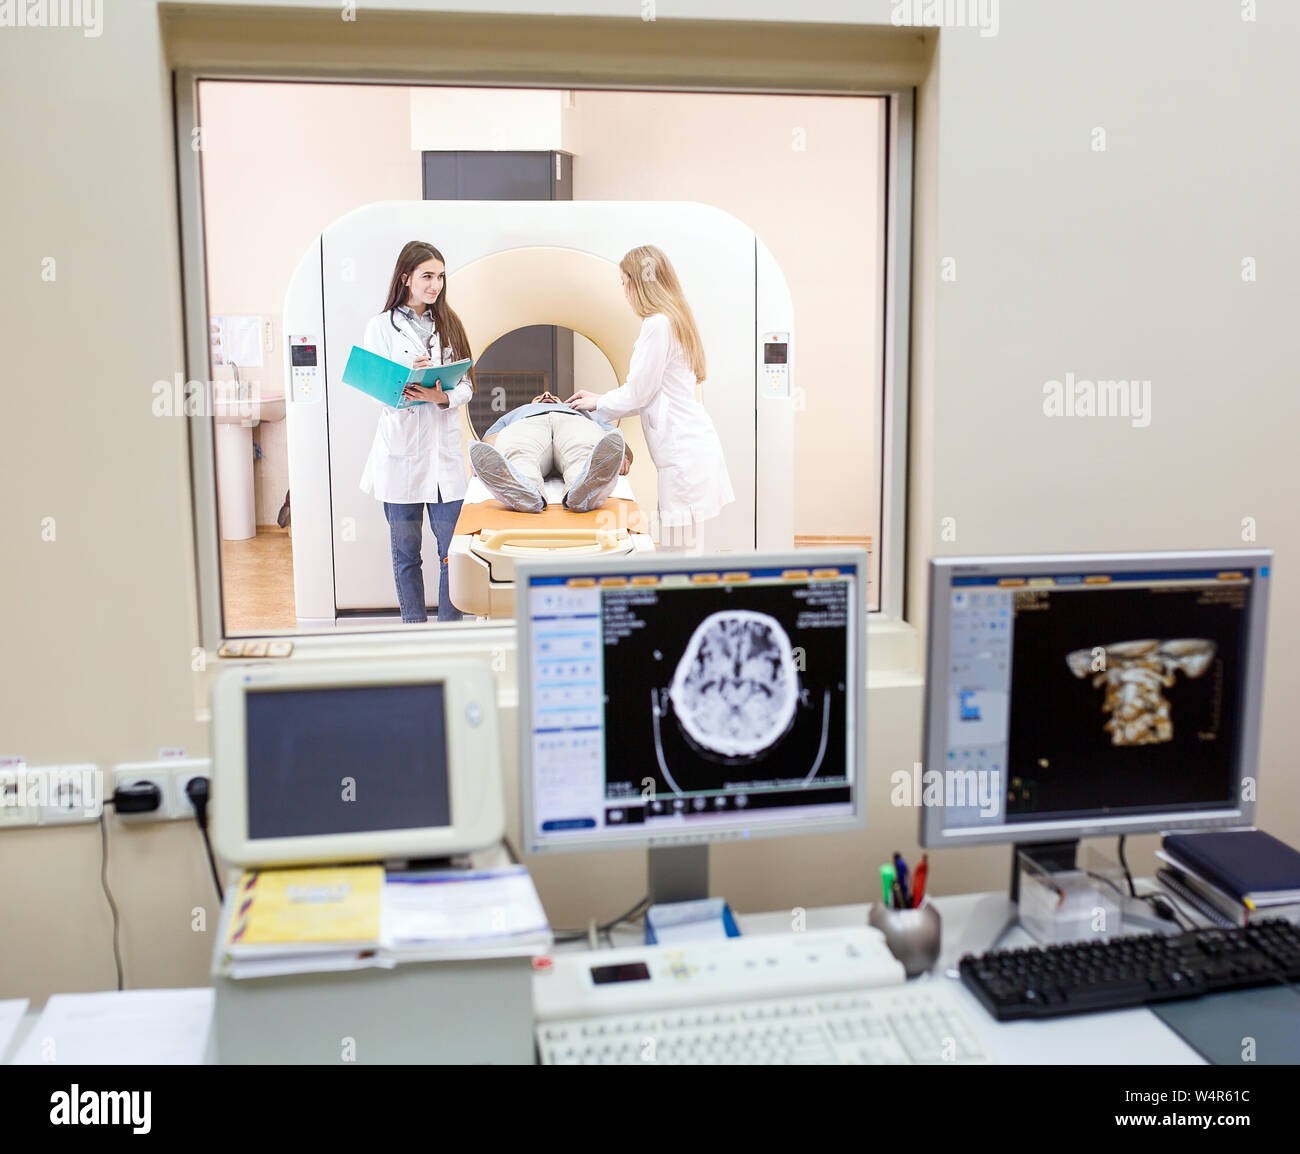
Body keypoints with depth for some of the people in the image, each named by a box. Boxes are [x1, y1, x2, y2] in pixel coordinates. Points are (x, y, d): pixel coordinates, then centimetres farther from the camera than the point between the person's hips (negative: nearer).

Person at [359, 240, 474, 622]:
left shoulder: (448, 324, 13)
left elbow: (467, 385, 7)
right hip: (401, 451, -2)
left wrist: (444, 397, -14)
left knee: (452, 548, -1)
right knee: (405, 551, 6)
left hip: (445, 449, 2)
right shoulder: (382, 326, 4)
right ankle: (414, 629, 16)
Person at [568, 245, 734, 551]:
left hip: (683, 449, -10)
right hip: (687, 443, 10)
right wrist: (601, 400, 22)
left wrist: (599, 403, 7)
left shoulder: (657, 325, -12)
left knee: (677, 551, -7)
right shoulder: (676, 319, 18)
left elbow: (639, 392, -10)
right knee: (673, 546, 10)